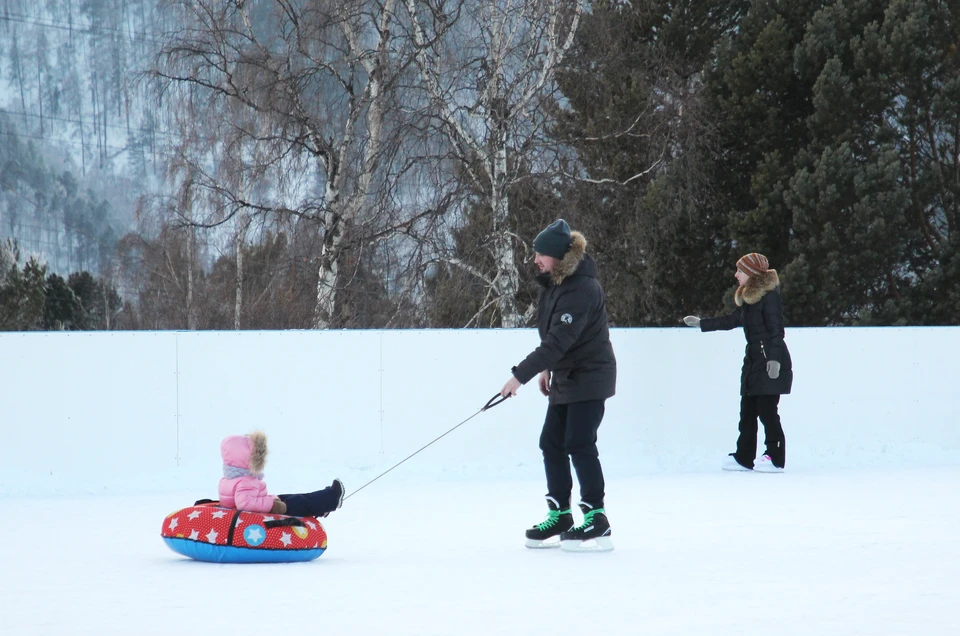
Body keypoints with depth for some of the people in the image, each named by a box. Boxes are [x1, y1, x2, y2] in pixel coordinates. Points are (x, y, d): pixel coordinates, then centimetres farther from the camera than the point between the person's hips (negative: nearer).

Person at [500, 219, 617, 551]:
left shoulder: (581, 289, -25)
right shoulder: (553, 281, 6)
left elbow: (558, 340, -29)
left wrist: (521, 375, -29)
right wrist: (547, 368, 17)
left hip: (589, 377, -10)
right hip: (564, 379, 10)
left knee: (579, 444, -12)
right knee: (551, 443, 9)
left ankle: (596, 518, -6)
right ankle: (559, 514, 17)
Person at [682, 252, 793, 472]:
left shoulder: (770, 296, -11)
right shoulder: (747, 298, 16)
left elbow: (776, 329, -16)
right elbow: (732, 320, 28)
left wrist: (774, 358, -22)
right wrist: (702, 323, 32)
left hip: (771, 362, -9)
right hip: (753, 360, 9)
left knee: (767, 409, -10)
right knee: (747, 409, 9)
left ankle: (776, 458, -6)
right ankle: (744, 457, 14)